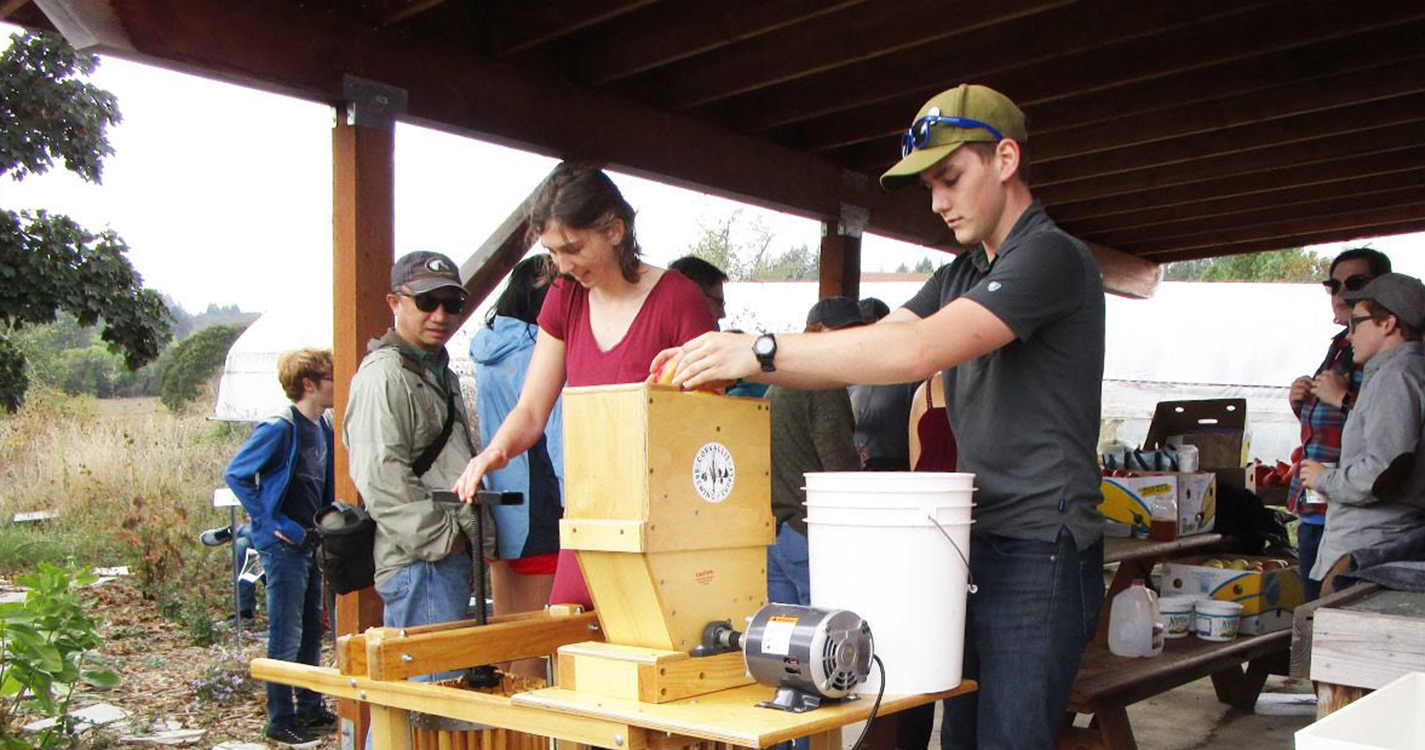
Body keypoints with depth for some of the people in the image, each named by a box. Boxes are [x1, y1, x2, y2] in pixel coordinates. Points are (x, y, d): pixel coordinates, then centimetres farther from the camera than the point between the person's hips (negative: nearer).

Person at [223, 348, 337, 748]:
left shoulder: (324, 426, 7)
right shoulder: (279, 428, -17)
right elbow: (235, 474, -15)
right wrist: (271, 521, -16)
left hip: (312, 543, 8)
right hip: (284, 547, -8)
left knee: (311, 631, 17)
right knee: (286, 638, 0)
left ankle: (310, 708, 29)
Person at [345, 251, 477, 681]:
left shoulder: (441, 374, 21)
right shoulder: (383, 377, -11)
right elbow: (381, 481, -20)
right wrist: (443, 539, -16)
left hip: (448, 556, 10)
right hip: (419, 565, -10)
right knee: (436, 681, -9)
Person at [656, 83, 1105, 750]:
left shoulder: (1052, 256, -12)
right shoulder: (961, 275, 18)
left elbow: (919, 351, -26)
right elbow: (865, 351, 9)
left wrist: (763, 349, -24)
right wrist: (731, 362, -6)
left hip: (1039, 552, -9)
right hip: (978, 545, 9)